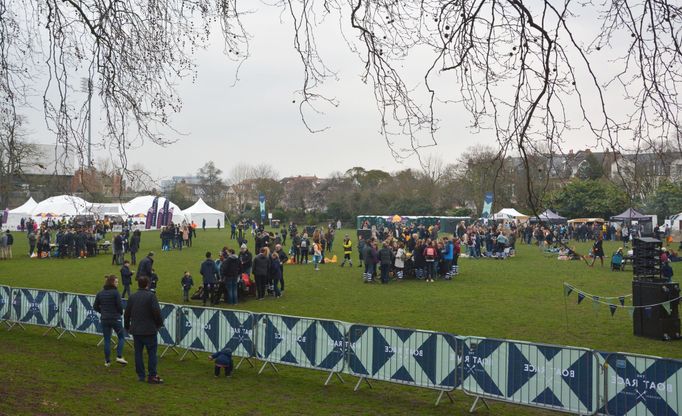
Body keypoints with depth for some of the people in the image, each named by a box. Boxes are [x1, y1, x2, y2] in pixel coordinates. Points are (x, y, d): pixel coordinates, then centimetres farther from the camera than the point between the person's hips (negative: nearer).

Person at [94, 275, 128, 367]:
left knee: (107, 340, 10)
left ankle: (107, 361, 13)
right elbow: (120, 305, -14)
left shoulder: (100, 293, 5)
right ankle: (119, 356, -1)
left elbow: (95, 306, 7)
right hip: (115, 319, -5)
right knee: (121, 337, 12)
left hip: (104, 319, 5)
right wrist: (120, 313, 6)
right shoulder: (115, 292, -13)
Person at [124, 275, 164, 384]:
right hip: (149, 330, -5)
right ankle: (152, 376, -2)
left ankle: (140, 375, 15)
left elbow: (127, 313, 12)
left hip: (136, 330, 6)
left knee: (138, 352, 11)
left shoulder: (132, 297, 7)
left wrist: (127, 326, 24)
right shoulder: (151, 296, -11)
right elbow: (157, 312, -17)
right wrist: (159, 324, -2)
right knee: (152, 352, 0)